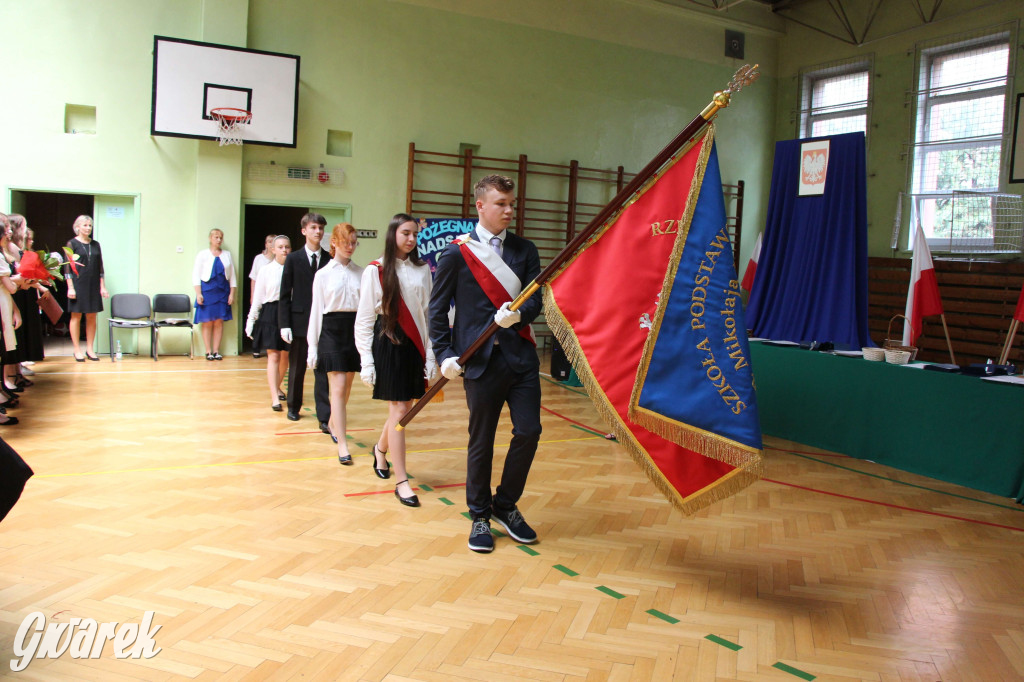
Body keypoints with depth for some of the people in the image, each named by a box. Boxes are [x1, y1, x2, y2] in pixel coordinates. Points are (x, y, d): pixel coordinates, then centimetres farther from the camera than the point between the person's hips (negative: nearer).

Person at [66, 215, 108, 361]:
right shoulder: (72, 244, -1)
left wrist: (102, 286, 8)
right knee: (76, 316, 1)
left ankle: (89, 349, 13)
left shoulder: (95, 244, 11)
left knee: (92, 317, 5)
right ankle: (77, 351, 7)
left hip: (93, 285, 4)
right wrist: (70, 287, -11)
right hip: (78, 283, -4)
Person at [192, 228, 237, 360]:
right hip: (207, 290, -3)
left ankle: (216, 351, 8)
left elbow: (232, 276, 12)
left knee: (219, 321, 2)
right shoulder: (203, 254, 4)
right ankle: (208, 352, 3)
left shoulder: (227, 255, 12)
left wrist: (232, 294, 5)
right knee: (207, 322, -2)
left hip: (222, 291, 3)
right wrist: (198, 293, -8)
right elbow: (196, 275, 0)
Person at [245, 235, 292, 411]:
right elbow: (258, 298, 6)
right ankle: (274, 398, -9)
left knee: (285, 355, 12)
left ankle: (277, 387, 34)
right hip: (270, 314, -2)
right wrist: (251, 321, 7)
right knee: (273, 356, -7)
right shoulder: (265, 271, 1)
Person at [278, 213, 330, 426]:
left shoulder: (330, 259, 1)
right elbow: (285, 294, 1)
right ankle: (293, 407, 32)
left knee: (322, 370, -2)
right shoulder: (293, 259, 3)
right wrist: (284, 324, -6)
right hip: (300, 322, 1)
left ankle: (324, 418, -2)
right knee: (296, 368, 13)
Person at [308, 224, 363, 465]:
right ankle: (342, 444, -7)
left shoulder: (361, 273, 6)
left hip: (355, 329, 3)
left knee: (346, 386, 12)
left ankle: (333, 423, 38)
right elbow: (316, 309, 3)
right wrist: (312, 346, 2)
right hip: (332, 329, -3)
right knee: (338, 387, -8)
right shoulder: (323, 274, 2)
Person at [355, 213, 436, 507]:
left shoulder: (422, 270, 6)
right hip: (388, 343, -4)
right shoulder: (376, 271, -3)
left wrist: (431, 355, 1)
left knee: (404, 408, 10)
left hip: (415, 345, 4)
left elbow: (429, 313, 5)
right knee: (400, 410, -6)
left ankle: (381, 448, 42)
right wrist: (367, 361, -6)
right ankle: (401, 481, 3)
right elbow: (364, 318, -2)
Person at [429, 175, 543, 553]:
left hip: (520, 355, 3)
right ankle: (480, 515, 25)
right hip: (480, 360, -3)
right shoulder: (456, 253, 0)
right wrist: (445, 354, -7)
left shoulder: (524, 250, 9)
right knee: (481, 441, 6)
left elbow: (535, 300, 3)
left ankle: (506, 505, 23)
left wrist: (517, 315, -19)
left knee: (528, 431, 0)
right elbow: (437, 309, 3)